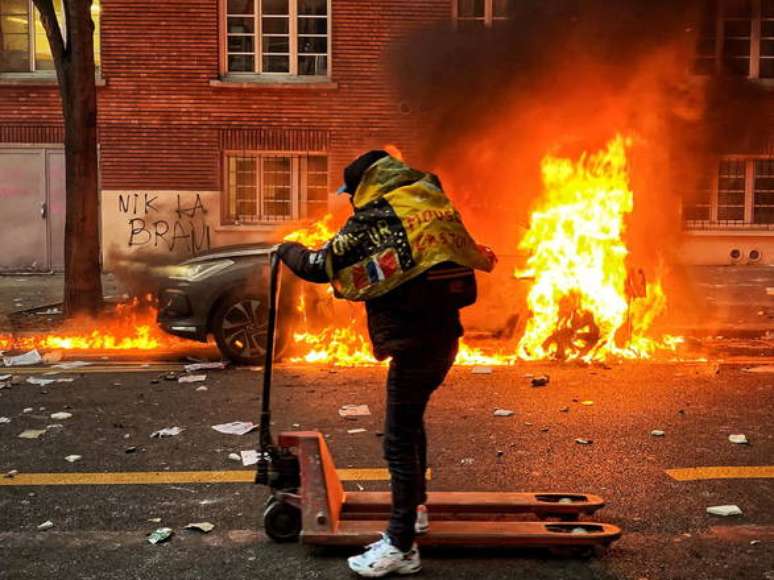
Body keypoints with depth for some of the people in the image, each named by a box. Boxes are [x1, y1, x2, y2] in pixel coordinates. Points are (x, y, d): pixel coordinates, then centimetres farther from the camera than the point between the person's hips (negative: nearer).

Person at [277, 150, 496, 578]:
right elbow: (470, 255, 18)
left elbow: (319, 267, -5)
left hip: (415, 342, -8)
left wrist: (289, 251, 13)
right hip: (443, 334, 9)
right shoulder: (432, 204, 10)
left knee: (400, 439, -2)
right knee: (411, 420, 24)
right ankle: (415, 508, 39)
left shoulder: (374, 220, -10)